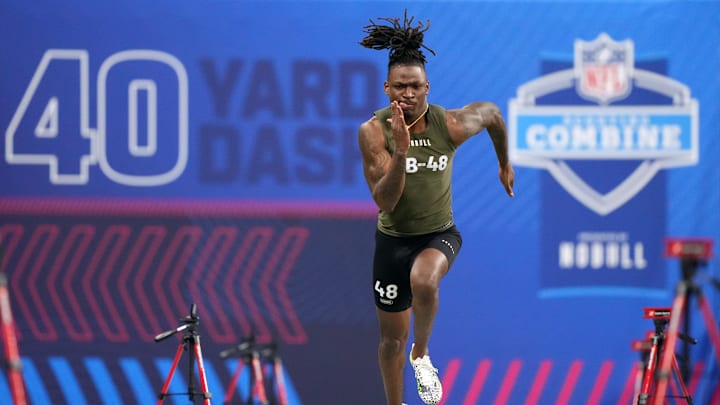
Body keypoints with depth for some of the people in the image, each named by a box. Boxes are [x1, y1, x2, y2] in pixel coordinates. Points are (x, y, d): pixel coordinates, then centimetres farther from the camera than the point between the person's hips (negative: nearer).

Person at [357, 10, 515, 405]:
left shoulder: (450, 125, -16)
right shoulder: (374, 131, -18)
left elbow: (491, 112, 7)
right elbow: (384, 201, -24)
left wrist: (505, 164, 19)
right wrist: (401, 150, -38)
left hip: (439, 233, -1)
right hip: (393, 238, 1)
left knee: (423, 282, -36)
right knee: (392, 338, 11)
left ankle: (422, 355, -7)